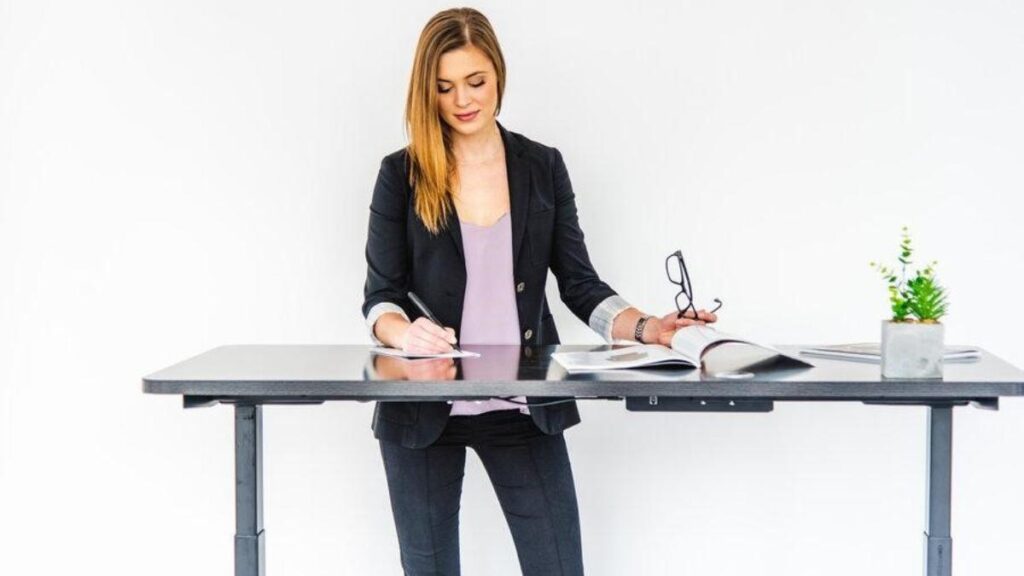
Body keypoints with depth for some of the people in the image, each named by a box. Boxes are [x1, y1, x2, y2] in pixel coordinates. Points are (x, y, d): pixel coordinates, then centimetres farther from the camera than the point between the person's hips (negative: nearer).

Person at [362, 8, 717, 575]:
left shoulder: (543, 167, 5)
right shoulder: (402, 174, -1)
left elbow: (579, 284, 3)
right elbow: (380, 295, -3)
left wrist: (645, 327, -14)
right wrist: (405, 333, -25)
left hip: (523, 411, 1)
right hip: (422, 409, -1)